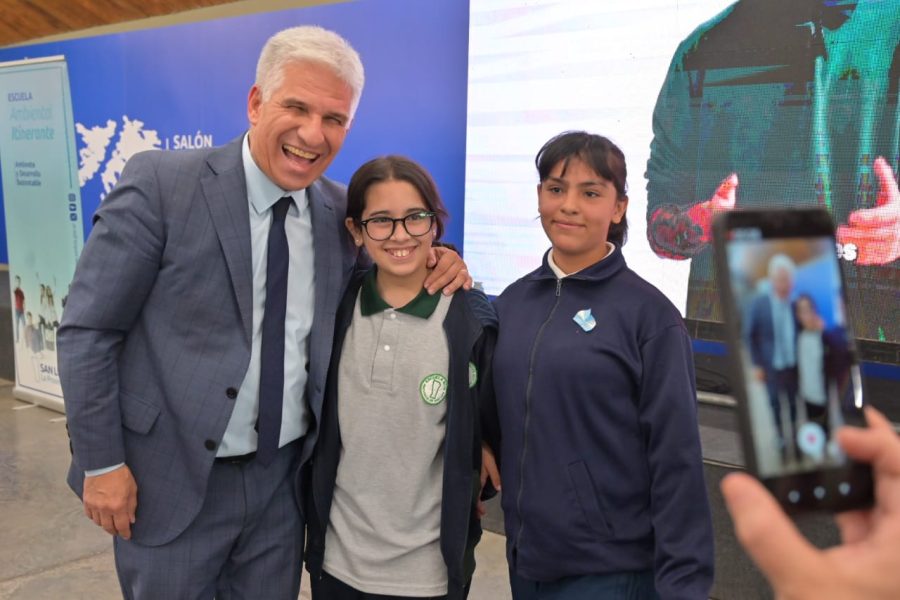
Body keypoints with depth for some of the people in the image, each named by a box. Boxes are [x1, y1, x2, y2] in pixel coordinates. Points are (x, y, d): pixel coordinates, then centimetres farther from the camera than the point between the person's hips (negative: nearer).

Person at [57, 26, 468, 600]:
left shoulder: (341, 211, 0)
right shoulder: (159, 185, -14)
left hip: (282, 481, 4)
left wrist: (437, 262, -7)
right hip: (170, 482, -4)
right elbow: (88, 330, -10)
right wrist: (100, 462, -9)